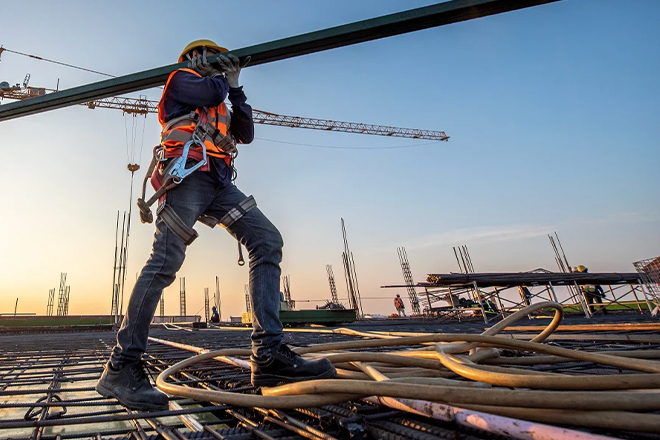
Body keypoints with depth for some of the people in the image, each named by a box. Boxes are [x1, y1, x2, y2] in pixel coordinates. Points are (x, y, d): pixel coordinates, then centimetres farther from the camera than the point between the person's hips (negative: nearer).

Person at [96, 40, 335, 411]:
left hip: (219, 182, 7)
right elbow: (211, 90, -4)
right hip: (188, 172, -6)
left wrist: (236, 88, 24)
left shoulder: (219, 106, 38)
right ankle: (122, 366, -13)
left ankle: (268, 354, -22)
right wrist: (223, 78, 19)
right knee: (166, 261, -20)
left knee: (268, 241, -14)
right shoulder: (181, 78, 19)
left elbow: (246, 134, 24)